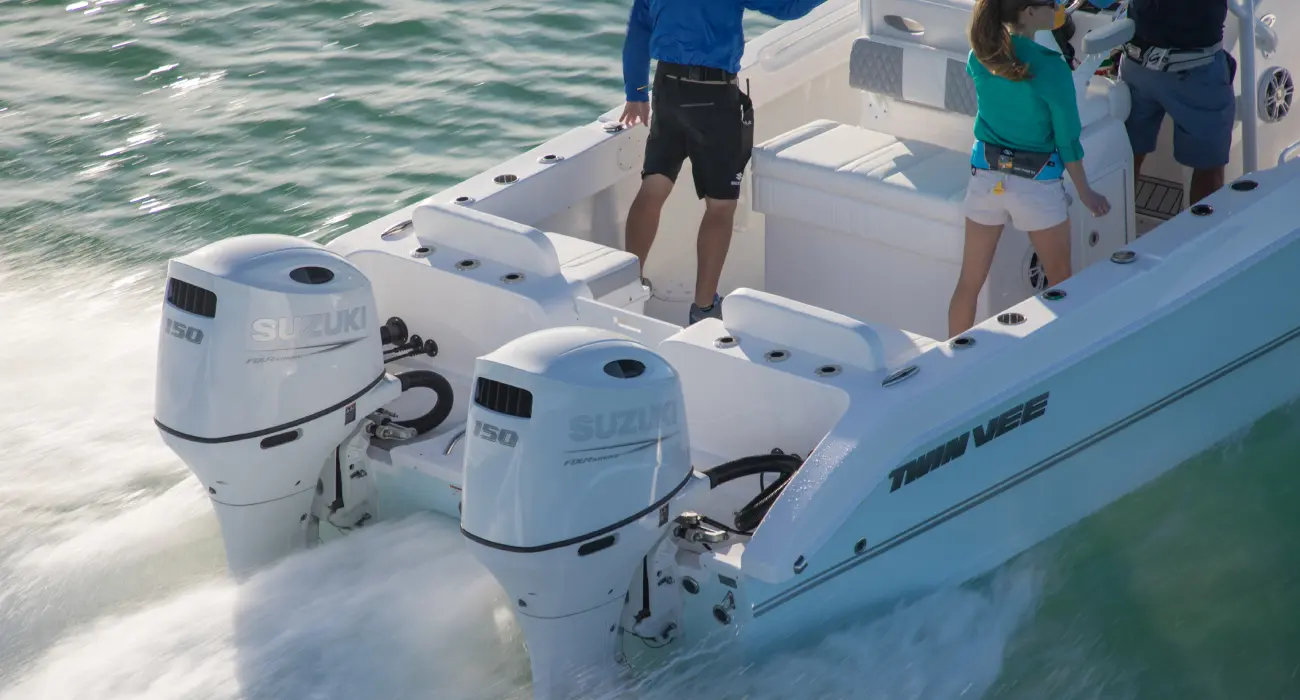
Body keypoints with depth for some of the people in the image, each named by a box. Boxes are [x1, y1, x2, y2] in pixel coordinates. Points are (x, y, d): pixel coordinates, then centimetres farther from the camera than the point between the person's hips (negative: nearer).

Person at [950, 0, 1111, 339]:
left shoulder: (980, 56, -7)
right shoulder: (1052, 68, -21)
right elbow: (1067, 141, -13)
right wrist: (1085, 193, 1)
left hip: (985, 179, 4)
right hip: (1036, 185, -4)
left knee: (969, 283, 13)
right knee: (1060, 283, 18)